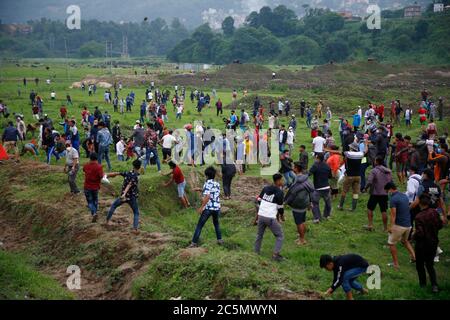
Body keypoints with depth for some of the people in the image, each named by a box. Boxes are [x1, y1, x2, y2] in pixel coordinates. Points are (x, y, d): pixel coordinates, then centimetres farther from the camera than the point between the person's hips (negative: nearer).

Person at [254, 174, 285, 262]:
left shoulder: (265, 188, 8)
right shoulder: (279, 192, -10)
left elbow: (259, 200, 13)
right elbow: (280, 207, -6)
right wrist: (281, 214, 14)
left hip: (261, 215, 6)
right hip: (271, 218, -6)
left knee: (259, 235, 24)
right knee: (280, 236, 7)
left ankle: (256, 252, 30)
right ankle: (275, 254, -2)